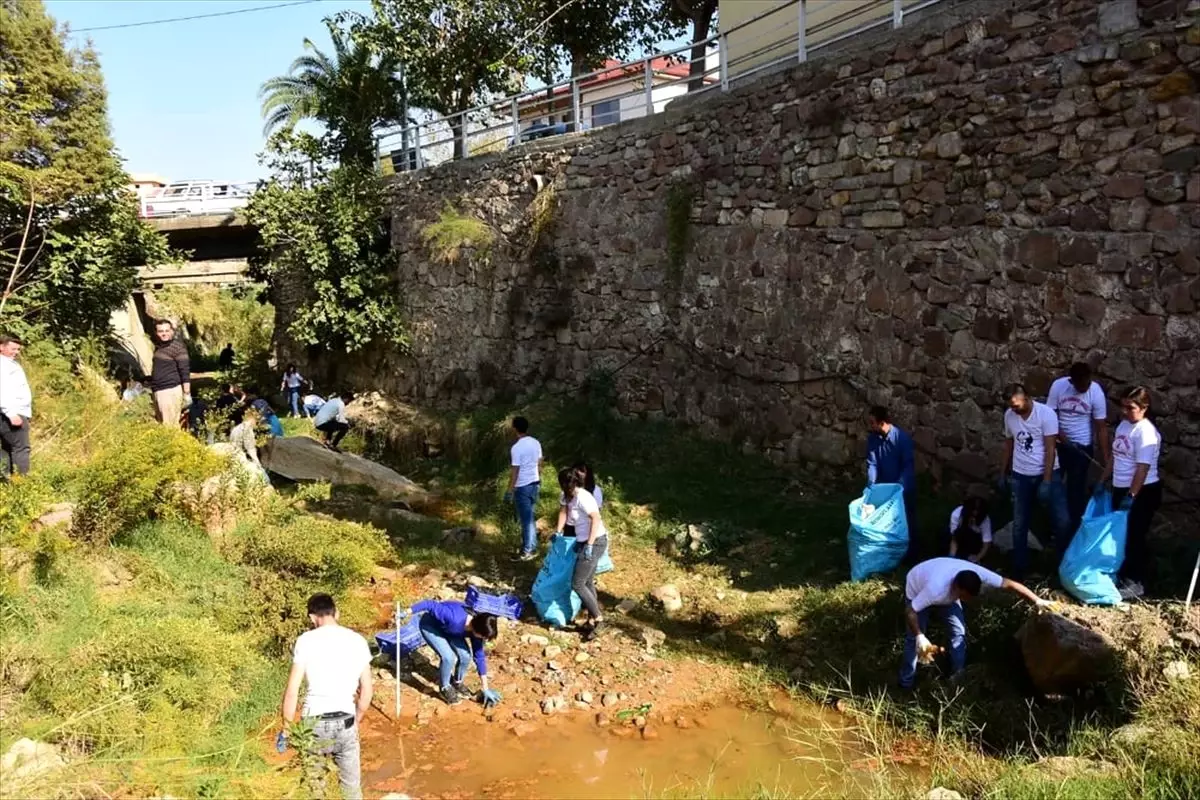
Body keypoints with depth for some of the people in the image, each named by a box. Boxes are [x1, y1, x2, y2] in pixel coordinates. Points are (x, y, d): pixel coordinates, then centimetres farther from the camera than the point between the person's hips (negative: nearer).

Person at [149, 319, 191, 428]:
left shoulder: (177, 346, -10)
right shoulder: (158, 346, 14)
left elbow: (185, 371, -13)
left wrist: (187, 394, -17)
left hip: (170, 390, -9)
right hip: (158, 391, 9)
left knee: (170, 426, -10)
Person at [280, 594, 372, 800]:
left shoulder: (306, 641, -6)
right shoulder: (358, 641, 2)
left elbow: (292, 691, -7)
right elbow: (367, 691, 6)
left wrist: (286, 728, 4)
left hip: (314, 722, -1)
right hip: (345, 722, 2)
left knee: (315, 781, 20)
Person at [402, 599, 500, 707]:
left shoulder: (477, 626, -19)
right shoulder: (455, 619, -43)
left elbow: (479, 657, -8)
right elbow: (430, 605, -34)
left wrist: (486, 690, -4)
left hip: (447, 627, 6)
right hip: (430, 625, -6)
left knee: (465, 656, -8)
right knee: (448, 657, -21)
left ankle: (457, 682, 21)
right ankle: (445, 688, 5)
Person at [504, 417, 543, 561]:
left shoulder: (516, 448, -19)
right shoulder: (536, 443, 3)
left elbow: (515, 472, -18)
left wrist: (509, 491, -12)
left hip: (522, 487, -7)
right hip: (534, 484, 7)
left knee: (526, 519, 0)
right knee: (529, 517, 18)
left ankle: (529, 550, 7)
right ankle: (530, 545, 26)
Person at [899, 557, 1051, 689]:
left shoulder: (979, 574, -35)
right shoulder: (936, 589, -47)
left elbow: (1009, 584, -24)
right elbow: (910, 611, -37)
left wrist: (1037, 601, -22)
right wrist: (920, 636, -46)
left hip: (948, 593, 5)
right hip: (917, 589, -5)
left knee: (959, 630, 0)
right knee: (914, 638, -5)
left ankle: (958, 676, 17)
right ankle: (906, 683, 10)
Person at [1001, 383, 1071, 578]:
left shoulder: (1046, 414, -15)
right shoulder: (1009, 415, -1)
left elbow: (1050, 449, -16)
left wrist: (1046, 481, -18)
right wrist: (1004, 473, 13)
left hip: (1048, 474, -3)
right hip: (1020, 476, 4)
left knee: (1063, 520, -7)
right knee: (1019, 524, 9)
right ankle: (1019, 568, 19)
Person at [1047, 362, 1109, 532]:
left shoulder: (1096, 392, -16)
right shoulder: (1058, 386, -13)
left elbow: (1101, 427, -12)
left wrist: (1105, 458, -14)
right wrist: (1062, 437, -20)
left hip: (1082, 446, -2)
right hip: (1058, 443, 2)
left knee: (1076, 489, 3)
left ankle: (1074, 530, 15)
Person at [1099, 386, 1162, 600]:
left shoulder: (1146, 432, -20)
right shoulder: (1123, 425, 7)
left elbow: (1143, 468, -23)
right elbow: (1115, 457, 16)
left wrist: (1132, 496, -24)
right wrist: (1103, 481, 16)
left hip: (1142, 492, -9)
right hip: (1120, 488, 9)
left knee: (1135, 537, 0)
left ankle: (1135, 583, 10)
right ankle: (1122, 574, 30)